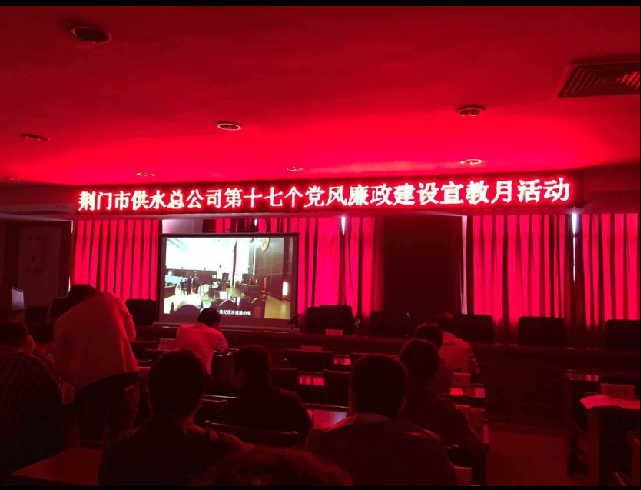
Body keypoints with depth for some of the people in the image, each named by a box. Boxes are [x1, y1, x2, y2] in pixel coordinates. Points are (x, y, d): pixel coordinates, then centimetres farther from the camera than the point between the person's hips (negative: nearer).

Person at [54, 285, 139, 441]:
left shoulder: (63, 321, 15)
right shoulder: (111, 299, 17)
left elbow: (61, 365, 17)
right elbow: (131, 334, 26)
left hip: (89, 381, 0)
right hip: (125, 373, 1)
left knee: (90, 439, 12)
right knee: (121, 436, 10)